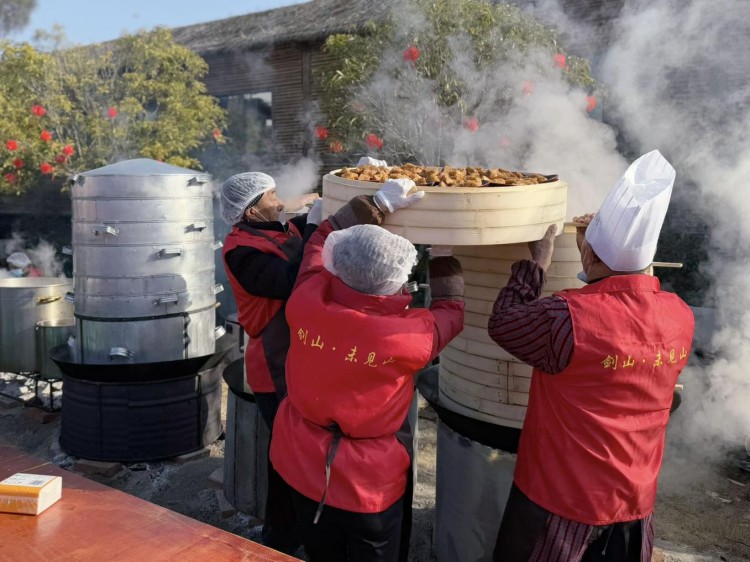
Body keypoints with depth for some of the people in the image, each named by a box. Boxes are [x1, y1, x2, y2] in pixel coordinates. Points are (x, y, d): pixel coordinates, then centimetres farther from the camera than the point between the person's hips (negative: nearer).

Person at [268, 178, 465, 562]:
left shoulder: (306, 301, -21)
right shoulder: (405, 335, -29)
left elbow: (321, 240, -1)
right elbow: (451, 313, -6)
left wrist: (379, 205, 0)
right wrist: (444, 253, 3)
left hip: (302, 468, 5)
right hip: (369, 483, -4)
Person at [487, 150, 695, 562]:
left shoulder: (568, 317, -28)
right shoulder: (680, 316, -9)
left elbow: (502, 323, -9)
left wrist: (537, 262, 0)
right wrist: (612, 245, 15)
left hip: (560, 499, -5)